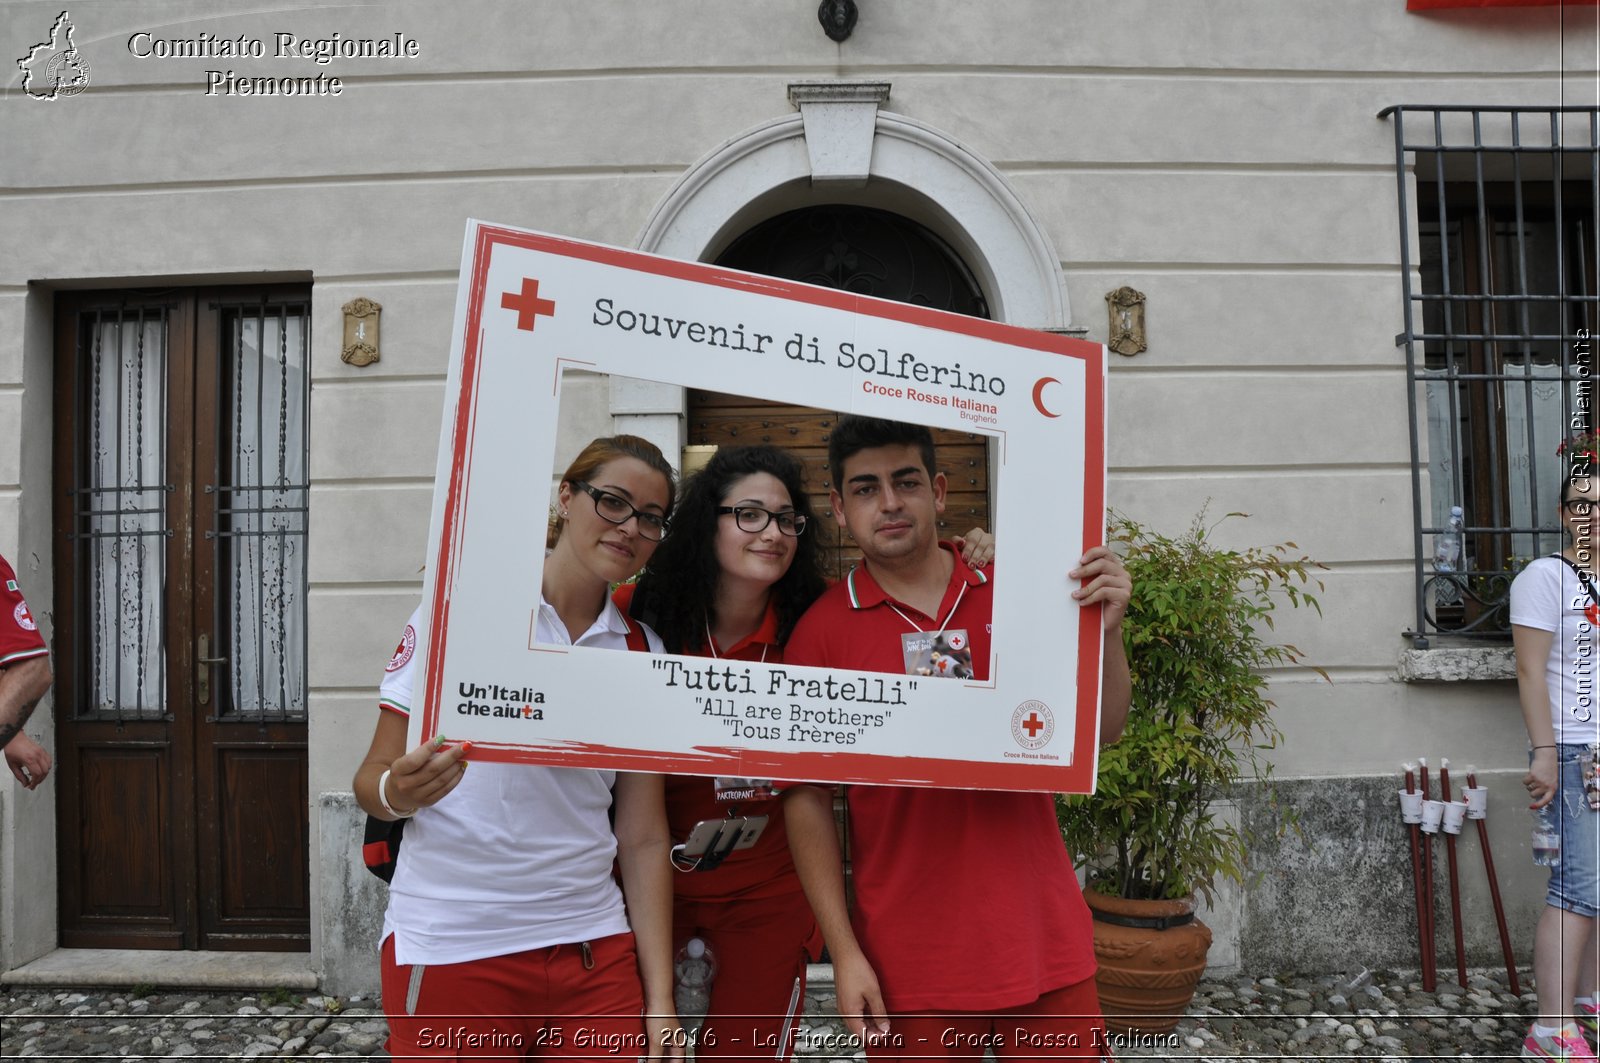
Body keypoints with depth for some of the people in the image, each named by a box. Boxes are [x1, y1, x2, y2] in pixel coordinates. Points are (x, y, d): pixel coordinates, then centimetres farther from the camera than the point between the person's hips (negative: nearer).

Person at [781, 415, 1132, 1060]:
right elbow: (808, 799, -4)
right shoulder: (821, 631, -7)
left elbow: (1100, 732, 5)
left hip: (1045, 940, 2)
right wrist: (844, 952, -7)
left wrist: (1104, 631, -12)